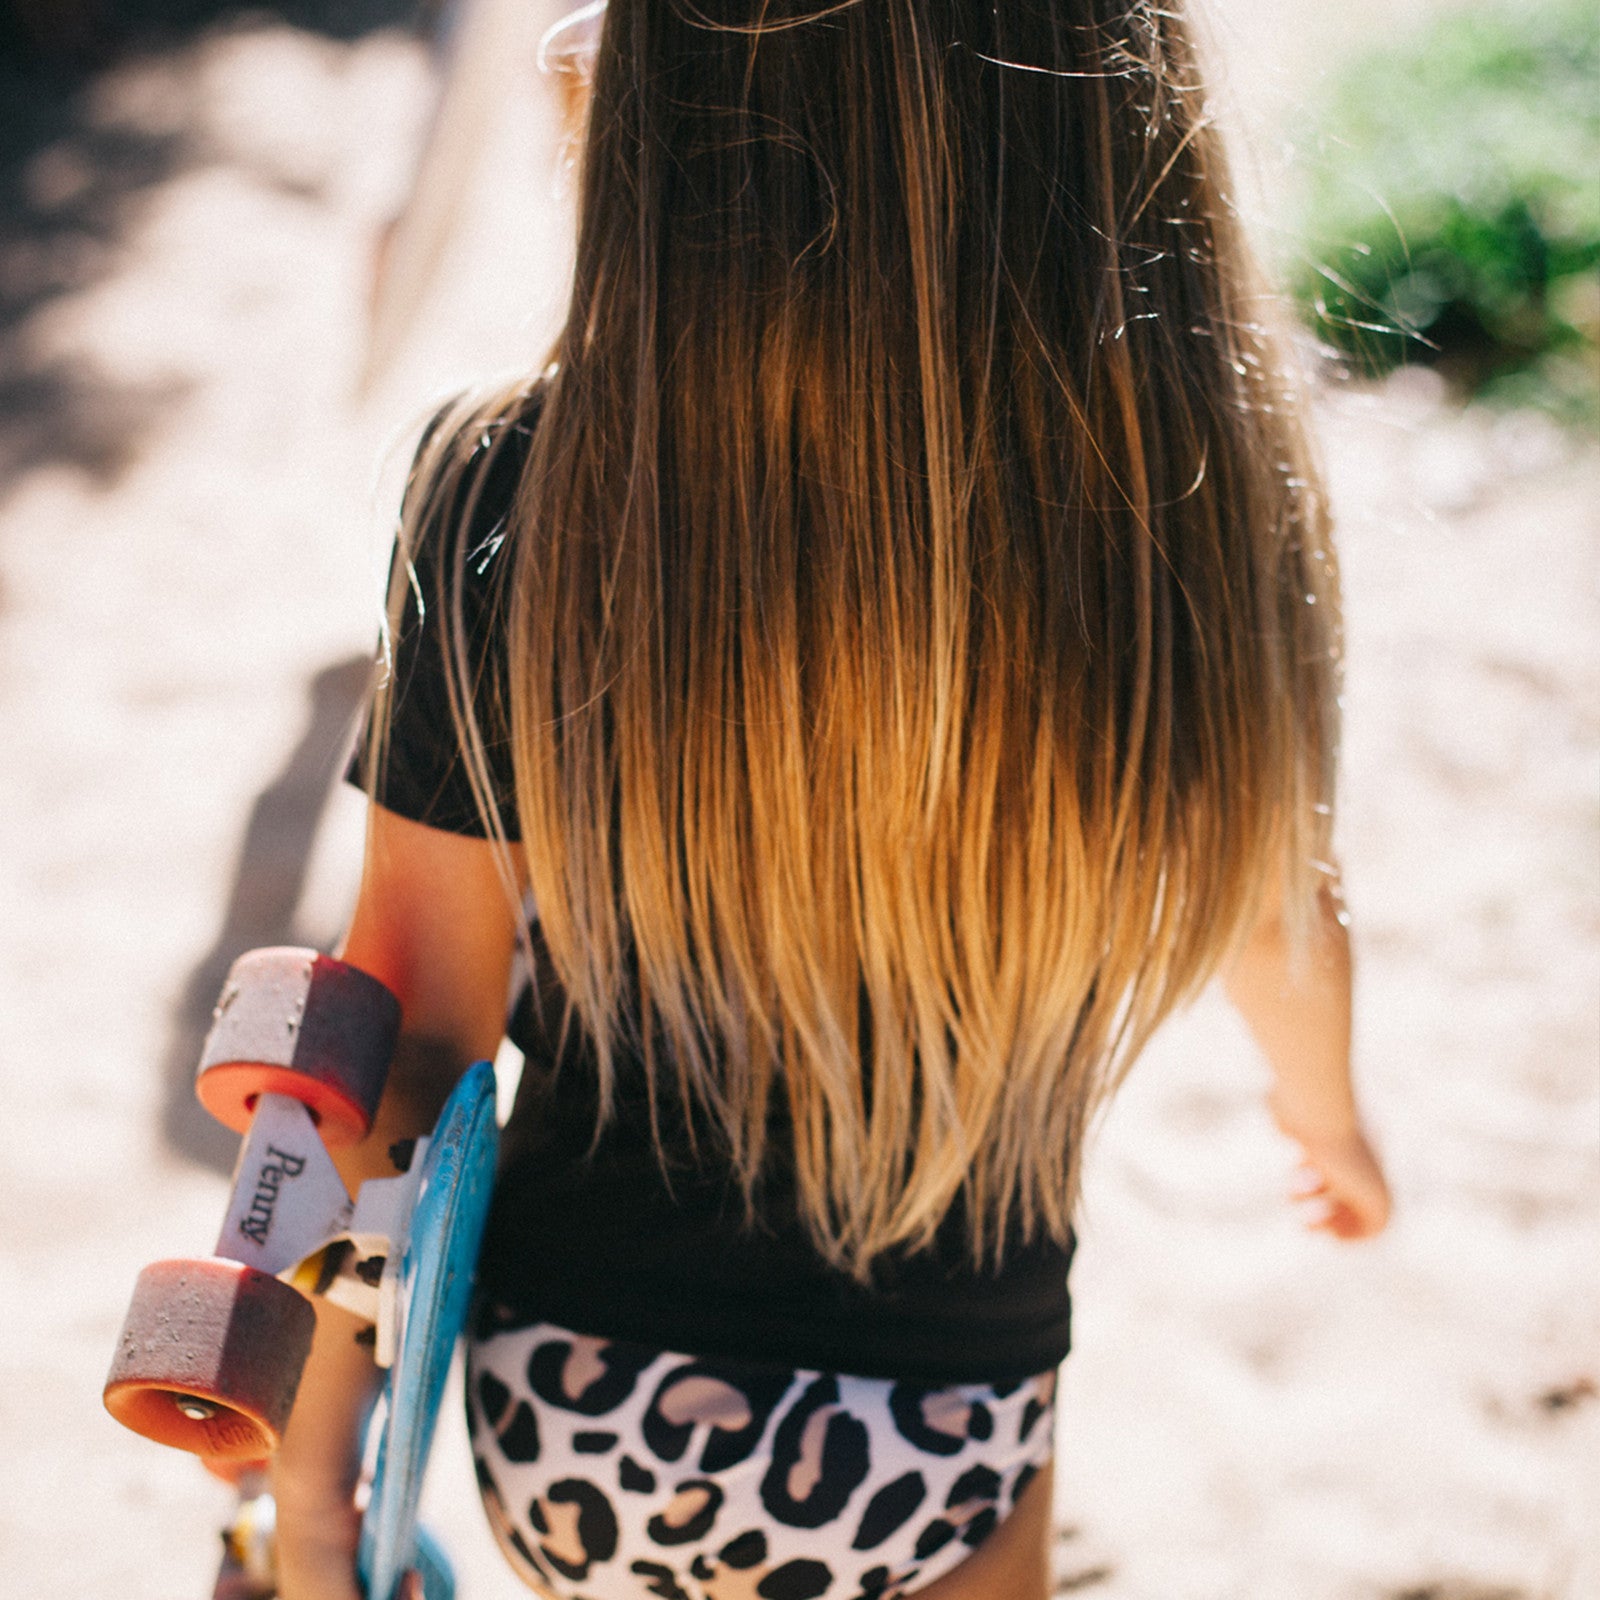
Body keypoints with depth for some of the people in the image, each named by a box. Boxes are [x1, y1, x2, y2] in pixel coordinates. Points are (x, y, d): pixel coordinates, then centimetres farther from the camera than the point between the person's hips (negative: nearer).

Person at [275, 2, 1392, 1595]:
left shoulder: (513, 499, -23)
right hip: (935, 1456, -1)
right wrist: (1324, 1105, 22)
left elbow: (407, 1027, -14)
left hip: (568, 1416, 2)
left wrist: (314, 1461, 2)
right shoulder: (1198, 499, -20)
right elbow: (1275, 910, -1)